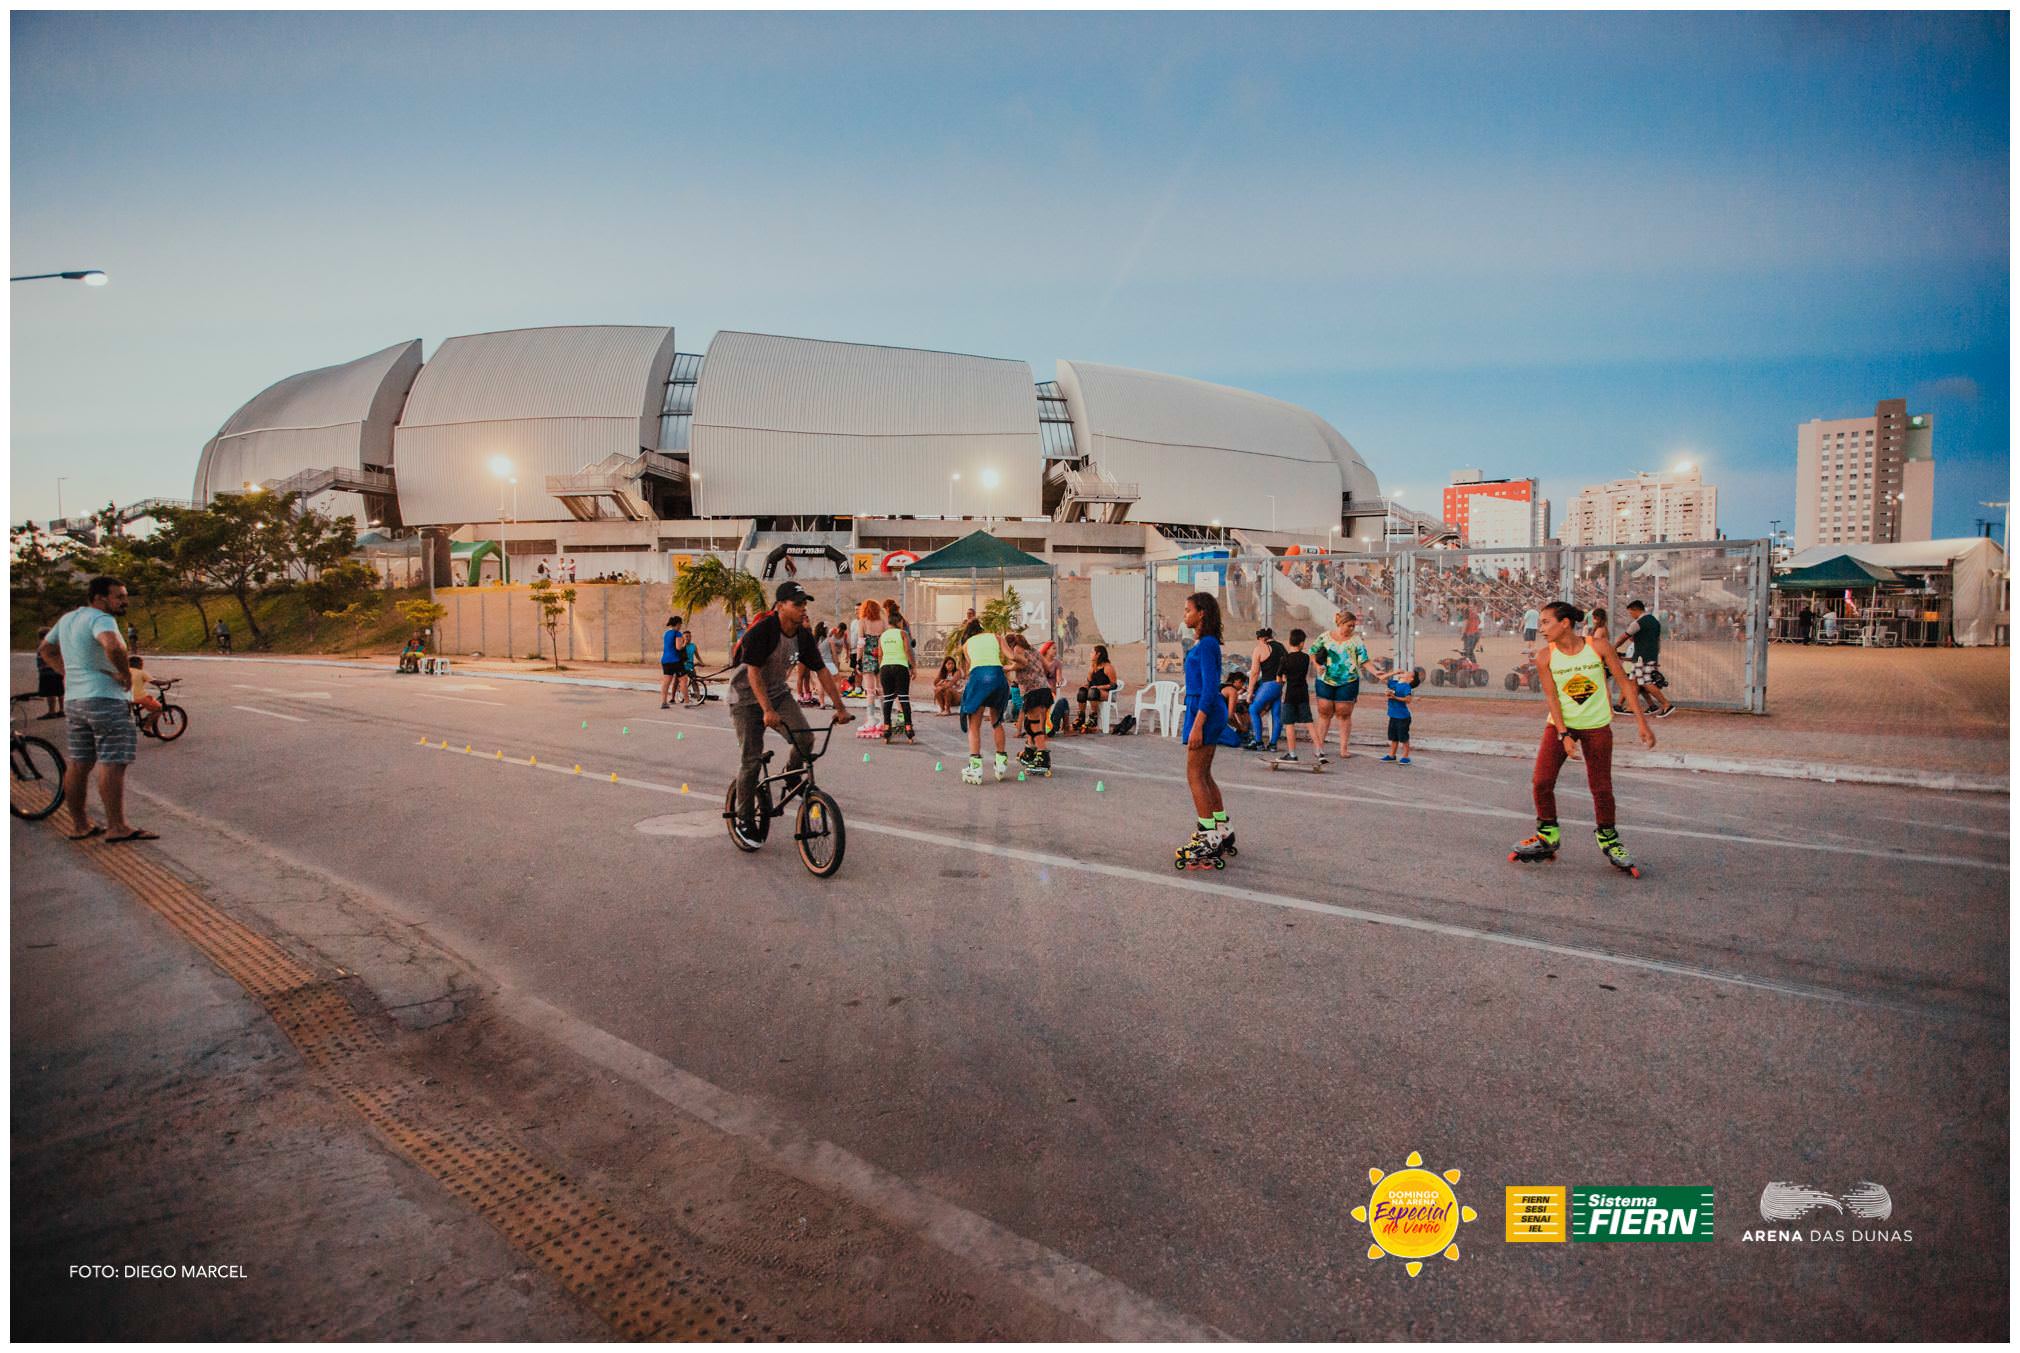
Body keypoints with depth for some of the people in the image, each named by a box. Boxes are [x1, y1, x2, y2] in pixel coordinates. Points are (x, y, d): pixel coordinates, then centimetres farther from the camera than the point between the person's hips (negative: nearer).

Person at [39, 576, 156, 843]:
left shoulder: (67, 619, 16)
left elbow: (45, 649, 29)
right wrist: (126, 674, -20)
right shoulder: (100, 619, -14)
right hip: (104, 698, -10)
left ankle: (79, 825, 20)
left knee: (78, 764, 13)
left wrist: (68, 674, 19)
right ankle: (117, 827, -12)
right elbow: (113, 646, -34)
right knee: (112, 763, -10)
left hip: (73, 699, 10)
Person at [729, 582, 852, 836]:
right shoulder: (762, 630, -24)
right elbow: (754, 674, -29)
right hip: (747, 698, -5)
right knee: (751, 760, -7)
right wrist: (767, 711, -39)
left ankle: (790, 777, 9)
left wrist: (840, 707, -5)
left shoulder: (803, 635, -6)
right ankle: (745, 817, 10)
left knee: (805, 738, -20)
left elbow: (822, 671, -1)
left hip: (778, 693, 5)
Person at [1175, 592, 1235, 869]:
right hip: (1210, 712, 10)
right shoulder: (1203, 643, 15)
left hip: (1204, 711, -10)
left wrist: (1197, 725, -23)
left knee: (1195, 776, -6)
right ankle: (1224, 833, 24)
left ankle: (1209, 841, -4)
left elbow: (1210, 688, -20)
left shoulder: (1206, 644, -15)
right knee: (1204, 776, 16)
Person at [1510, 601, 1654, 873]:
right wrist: (1564, 735, -16)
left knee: (1601, 787, 1)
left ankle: (1607, 836, 25)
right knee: (1541, 781, -7)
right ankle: (1549, 835, 13)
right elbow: (1551, 697, -9)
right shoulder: (1545, 656, -9)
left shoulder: (1599, 647, -11)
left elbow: (1625, 683, -4)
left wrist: (1642, 722, -5)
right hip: (1560, 725, 1)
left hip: (1597, 726, -1)